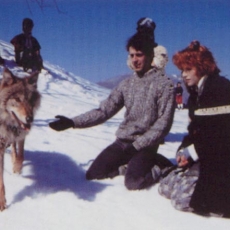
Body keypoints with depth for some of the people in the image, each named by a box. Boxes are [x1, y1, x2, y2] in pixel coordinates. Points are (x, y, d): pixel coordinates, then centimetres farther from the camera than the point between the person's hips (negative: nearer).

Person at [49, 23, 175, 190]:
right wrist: (73, 122, -7)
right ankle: (129, 163, 15)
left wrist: (138, 145, -17)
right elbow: (104, 111, 3)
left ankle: (158, 164, 2)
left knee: (133, 182, -26)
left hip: (145, 145, -5)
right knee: (93, 174, -4)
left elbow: (164, 123, -12)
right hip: (122, 141, 5)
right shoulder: (127, 84, 7)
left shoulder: (164, 84, -8)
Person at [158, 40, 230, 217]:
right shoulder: (196, 92, 12)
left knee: (185, 198, -20)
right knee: (166, 187, 3)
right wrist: (184, 149, -4)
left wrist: (193, 151, -15)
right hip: (205, 157, 9)